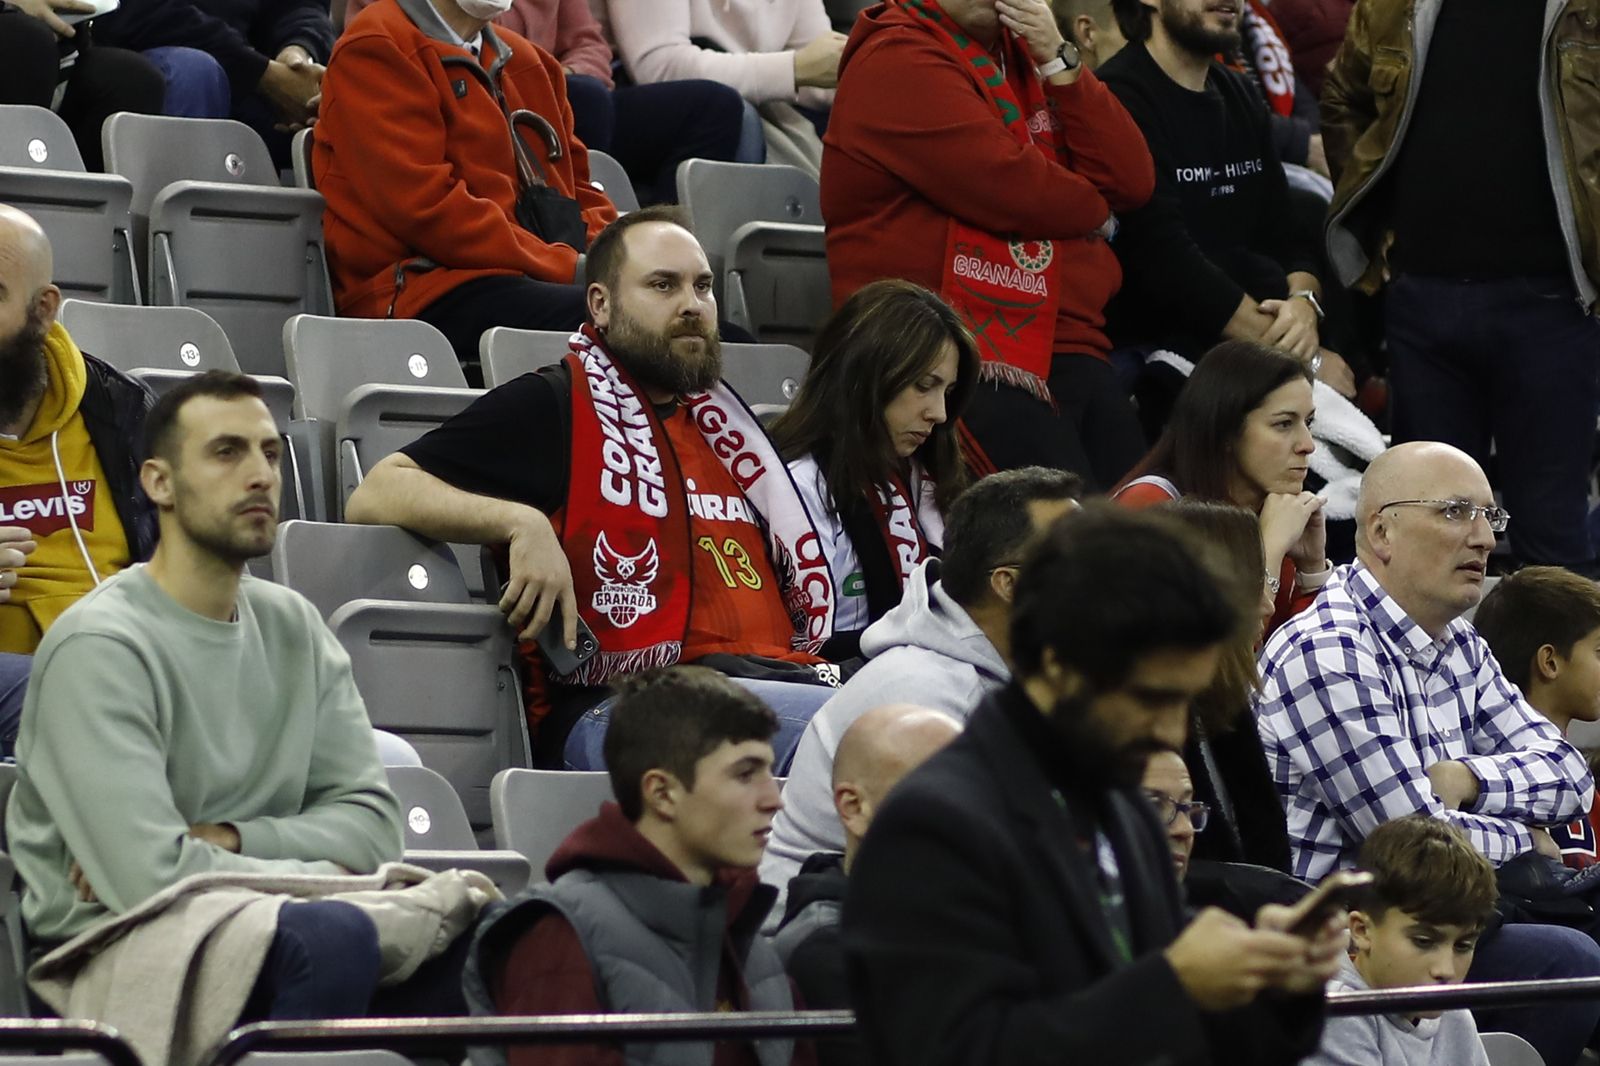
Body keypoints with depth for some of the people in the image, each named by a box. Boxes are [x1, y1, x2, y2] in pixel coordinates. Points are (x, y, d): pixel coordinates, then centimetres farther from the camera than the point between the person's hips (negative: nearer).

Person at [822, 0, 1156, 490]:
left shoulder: (1024, 55, 19)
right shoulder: (898, 63, -5)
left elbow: (1131, 182, 8)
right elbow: (1011, 190, -14)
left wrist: (1059, 60, 0)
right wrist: (1095, 212, 7)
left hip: (1069, 350, 7)